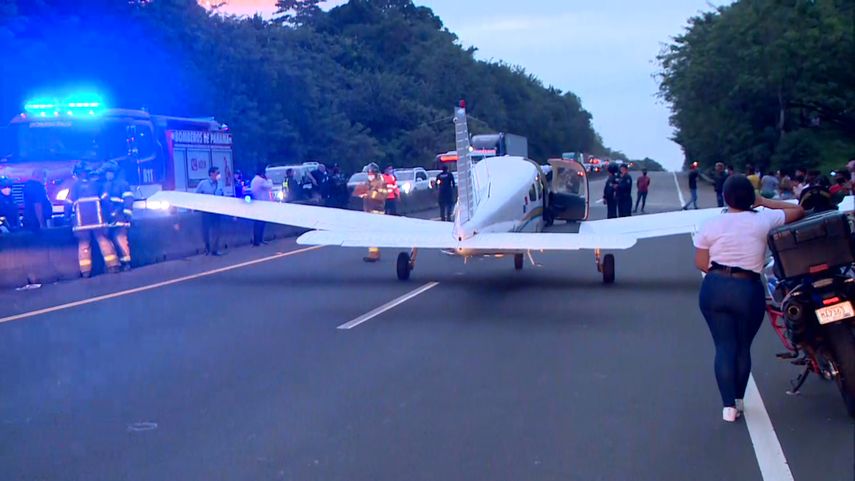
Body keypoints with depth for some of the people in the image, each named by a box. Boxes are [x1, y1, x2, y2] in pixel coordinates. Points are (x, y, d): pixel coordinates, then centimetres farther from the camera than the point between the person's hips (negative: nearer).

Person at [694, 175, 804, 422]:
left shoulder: (711, 225, 0)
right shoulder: (763, 220, -3)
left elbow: (701, 263, 1)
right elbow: (799, 211, 10)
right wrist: (764, 202, 14)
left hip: (714, 288, 1)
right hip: (748, 290, -1)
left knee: (724, 346, 3)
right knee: (743, 347, 15)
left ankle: (729, 405, -3)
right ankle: (738, 399, 25)